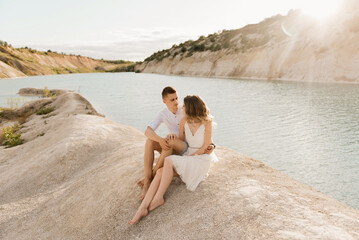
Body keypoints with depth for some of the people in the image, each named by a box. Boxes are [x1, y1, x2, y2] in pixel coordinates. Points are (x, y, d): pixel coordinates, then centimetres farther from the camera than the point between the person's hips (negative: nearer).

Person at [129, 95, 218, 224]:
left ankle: (158, 198, -18)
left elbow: (206, 147, -12)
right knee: (160, 171, -22)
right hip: (188, 156, 6)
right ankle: (143, 208, -27)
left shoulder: (207, 123, -15)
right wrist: (174, 140, -11)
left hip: (202, 159, -5)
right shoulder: (184, 122, 1)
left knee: (169, 160, -29)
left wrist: (189, 156, -11)